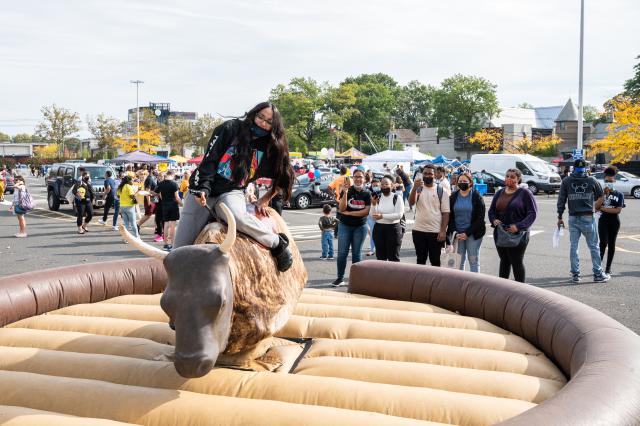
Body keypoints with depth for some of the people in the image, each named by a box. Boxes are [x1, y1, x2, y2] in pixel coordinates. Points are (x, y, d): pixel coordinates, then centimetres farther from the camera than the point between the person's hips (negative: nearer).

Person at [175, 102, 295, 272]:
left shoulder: (270, 148, 5)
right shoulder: (230, 129, 1)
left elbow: (281, 180, 14)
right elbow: (209, 160, -3)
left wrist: (263, 201, 12)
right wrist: (202, 188, -13)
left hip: (232, 193, 0)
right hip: (202, 190, 1)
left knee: (237, 217, -37)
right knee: (181, 249, -8)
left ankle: (278, 243, -20)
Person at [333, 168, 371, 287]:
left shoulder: (367, 194, 0)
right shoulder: (346, 190, -3)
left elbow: (366, 211, -10)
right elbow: (342, 208, -13)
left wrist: (348, 213, -12)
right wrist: (345, 193, -24)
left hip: (360, 227, 1)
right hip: (344, 226, -1)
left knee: (356, 253, 8)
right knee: (342, 252, -2)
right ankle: (340, 278, 6)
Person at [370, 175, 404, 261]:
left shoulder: (397, 197, -5)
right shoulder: (377, 197, 5)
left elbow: (399, 215, -16)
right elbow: (373, 216, 1)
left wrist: (382, 216, -21)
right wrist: (373, 204, -15)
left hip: (393, 228, -4)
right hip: (379, 229, 4)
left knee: (393, 257, 0)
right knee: (380, 257, 10)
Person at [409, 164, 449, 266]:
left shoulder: (441, 191, -1)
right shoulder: (418, 189, 3)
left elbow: (445, 213, -3)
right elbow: (411, 203, -16)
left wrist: (443, 231, -11)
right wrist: (415, 188, -31)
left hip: (436, 231, -2)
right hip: (419, 230, 2)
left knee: (435, 261, 7)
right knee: (420, 260, 13)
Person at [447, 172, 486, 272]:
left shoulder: (477, 197, -2)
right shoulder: (453, 197, 7)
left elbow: (480, 218, -5)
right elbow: (450, 216, 6)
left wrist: (467, 233, -11)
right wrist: (454, 233, -7)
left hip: (473, 233, -2)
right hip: (457, 234, 2)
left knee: (473, 260, 2)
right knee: (459, 260, 1)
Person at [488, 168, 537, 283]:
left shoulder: (524, 193, -4)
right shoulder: (499, 193, 13)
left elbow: (532, 213, -9)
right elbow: (491, 210, 19)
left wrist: (519, 226, -20)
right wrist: (494, 220, -4)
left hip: (518, 235, -5)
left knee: (517, 262, -1)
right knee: (504, 261, 13)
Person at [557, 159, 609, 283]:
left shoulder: (566, 181, 1)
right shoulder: (592, 180, 0)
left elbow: (561, 200, 0)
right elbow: (601, 196, 10)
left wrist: (560, 217, 4)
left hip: (573, 218, 1)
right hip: (588, 218, -1)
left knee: (573, 246, 7)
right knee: (594, 246, 6)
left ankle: (575, 274, 9)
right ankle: (598, 274, 10)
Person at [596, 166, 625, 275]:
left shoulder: (619, 194, 2)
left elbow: (618, 210, -8)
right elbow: (596, 207, -8)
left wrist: (604, 209, -10)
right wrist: (604, 194, -13)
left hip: (614, 222, 1)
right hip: (603, 221, -1)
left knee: (611, 244, 5)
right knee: (603, 242, -14)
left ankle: (608, 268, 13)